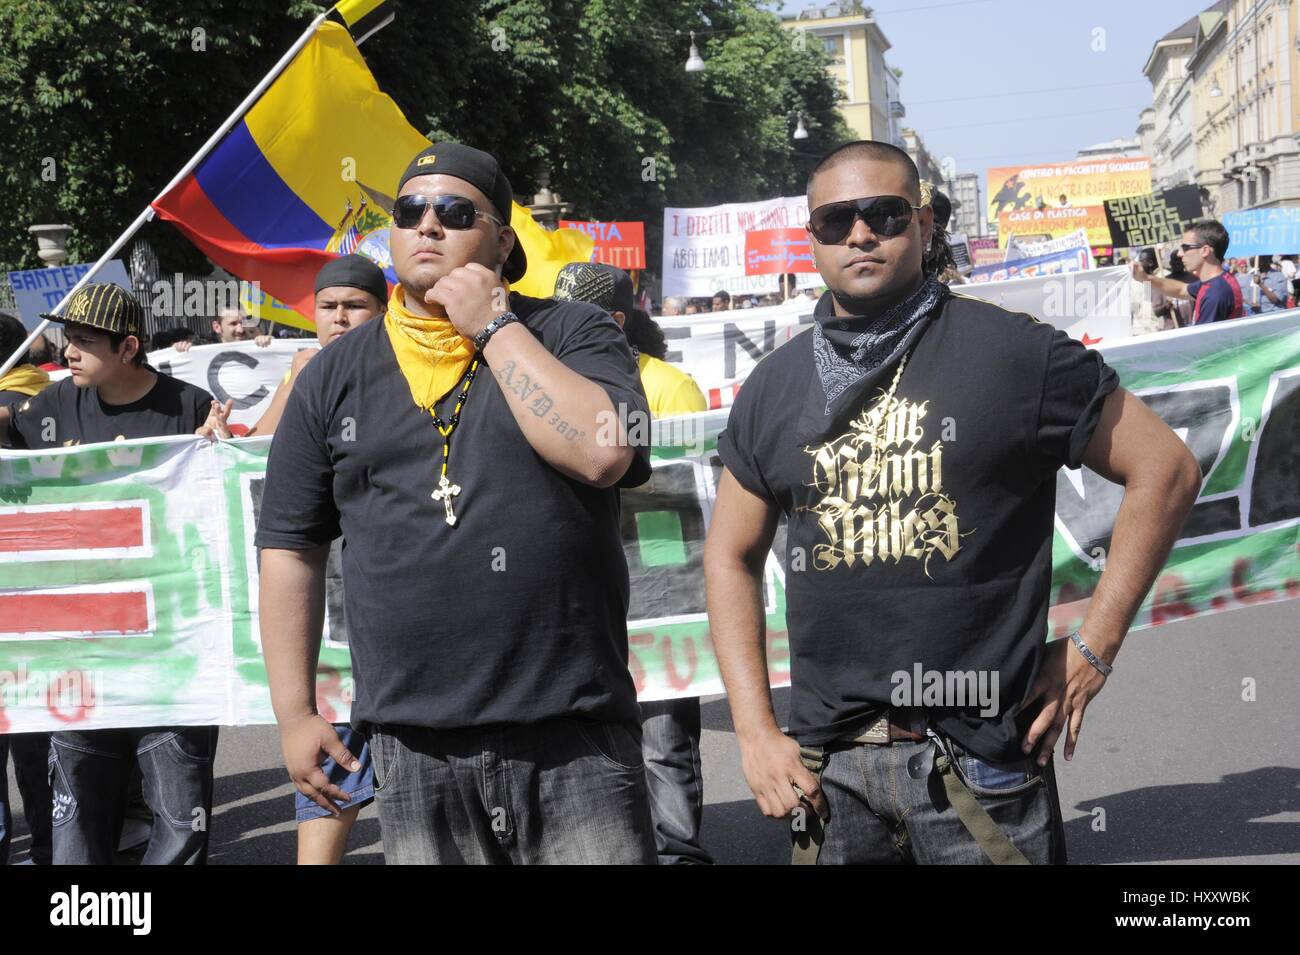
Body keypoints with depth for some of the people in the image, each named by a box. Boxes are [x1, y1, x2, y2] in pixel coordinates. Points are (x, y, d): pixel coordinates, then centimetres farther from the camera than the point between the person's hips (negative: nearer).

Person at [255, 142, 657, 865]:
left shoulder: (574, 334, 3)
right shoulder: (335, 377, 11)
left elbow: (602, 454, -18)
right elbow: (291, 548, 12)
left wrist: (493, 326, -10)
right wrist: (295, 713, 7)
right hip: (411, 746, 3)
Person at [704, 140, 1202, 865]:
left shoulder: (1014, 352, -4)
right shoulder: (773, 387, 8)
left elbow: (1167, 469, -1)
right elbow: (732, 557, 13)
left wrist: (1094, 648, -3)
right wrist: (756, 733, 5)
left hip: (977, 764, -3)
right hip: (825, 763, 3)